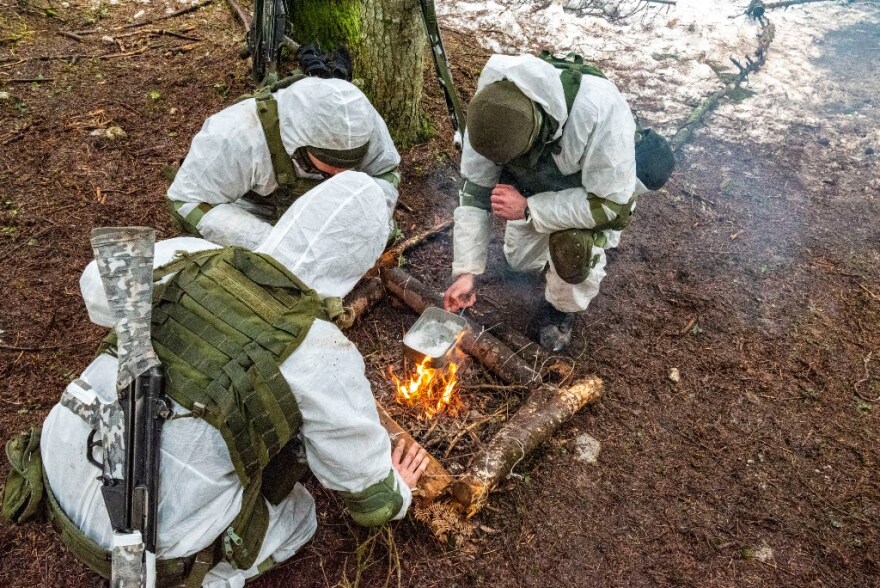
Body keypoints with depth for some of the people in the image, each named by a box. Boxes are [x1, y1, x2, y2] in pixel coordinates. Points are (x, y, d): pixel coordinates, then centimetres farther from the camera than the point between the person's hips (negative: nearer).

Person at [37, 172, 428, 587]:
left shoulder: (193, 258, -6)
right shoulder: (323, 357, -18)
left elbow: (100, 286, 16)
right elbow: (368, 488, -3)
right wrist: (397, 495, 20)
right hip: (149, 539, -5)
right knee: (295, 512, 20)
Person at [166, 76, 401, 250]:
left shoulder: (359, 121, -26)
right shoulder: (238, 137, -38)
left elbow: (386, 171, -10)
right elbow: (188, 202, -31)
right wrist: (268, 242, -43)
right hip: (248, 211, -3)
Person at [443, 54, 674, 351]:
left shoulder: (600, 110, -44)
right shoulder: (490, 110, -29)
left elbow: (610, 202, -36)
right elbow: (475, 190, -20)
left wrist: (529, 210, -39)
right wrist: (466, 271, -24)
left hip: (604, 188, -4)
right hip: (539, 186, 5)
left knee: (573, 246, -30)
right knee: (520, 260, 12)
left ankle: (561, 309, 1)